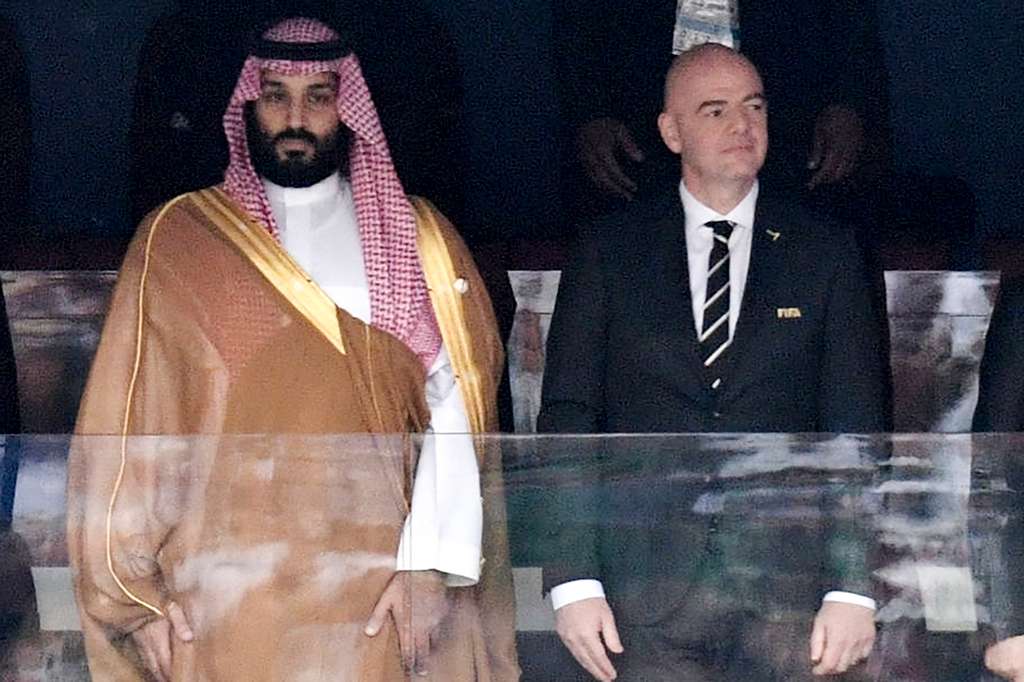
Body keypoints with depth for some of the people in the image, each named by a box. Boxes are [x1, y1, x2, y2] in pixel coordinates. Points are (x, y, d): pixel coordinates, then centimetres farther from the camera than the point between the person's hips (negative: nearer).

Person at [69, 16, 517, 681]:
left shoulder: (416, 240, 7)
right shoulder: (178, 238, 5)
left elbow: (455, 405, -2)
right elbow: (125, 422, 2)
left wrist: (431, 565, -14)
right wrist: (135, 592, -4)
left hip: (378, 601, 1)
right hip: (222, 600, 0)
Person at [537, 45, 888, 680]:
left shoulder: (828, 255, 8)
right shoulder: (608, 251, 7)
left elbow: (857, 431, 4)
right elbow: (567, 419, 3)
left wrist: (854, 589, -5)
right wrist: (573, 580, -6)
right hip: (644, 601, 0)